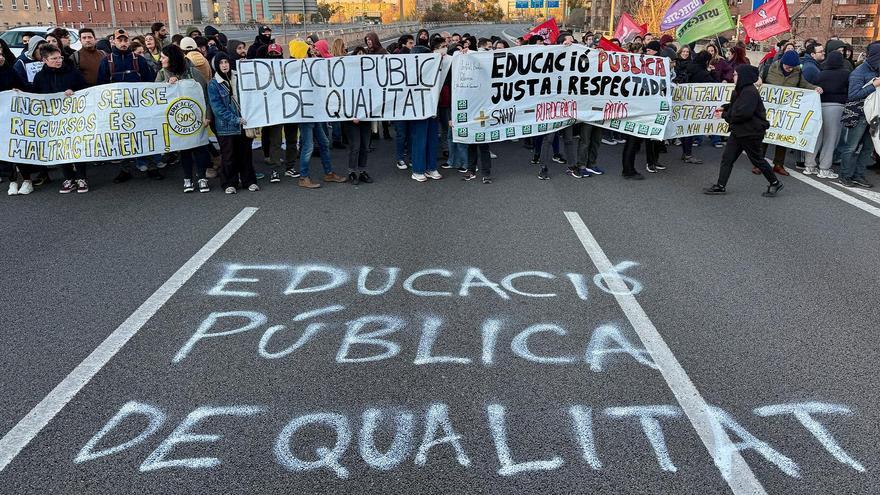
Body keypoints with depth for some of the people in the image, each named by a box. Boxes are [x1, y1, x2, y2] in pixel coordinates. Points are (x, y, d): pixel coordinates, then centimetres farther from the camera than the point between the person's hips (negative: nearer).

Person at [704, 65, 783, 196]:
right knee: (727, 157, 5)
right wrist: (725, 108, 5)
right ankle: (720, 186, 8)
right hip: (739, 131, 10)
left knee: (757, 159, 5)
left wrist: (725, 115, -17)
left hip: (751, 133, -9)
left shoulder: (750, 92, -22)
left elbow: (744, 113, -28)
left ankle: (775, 183, 23)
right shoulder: (741, 90, 9)